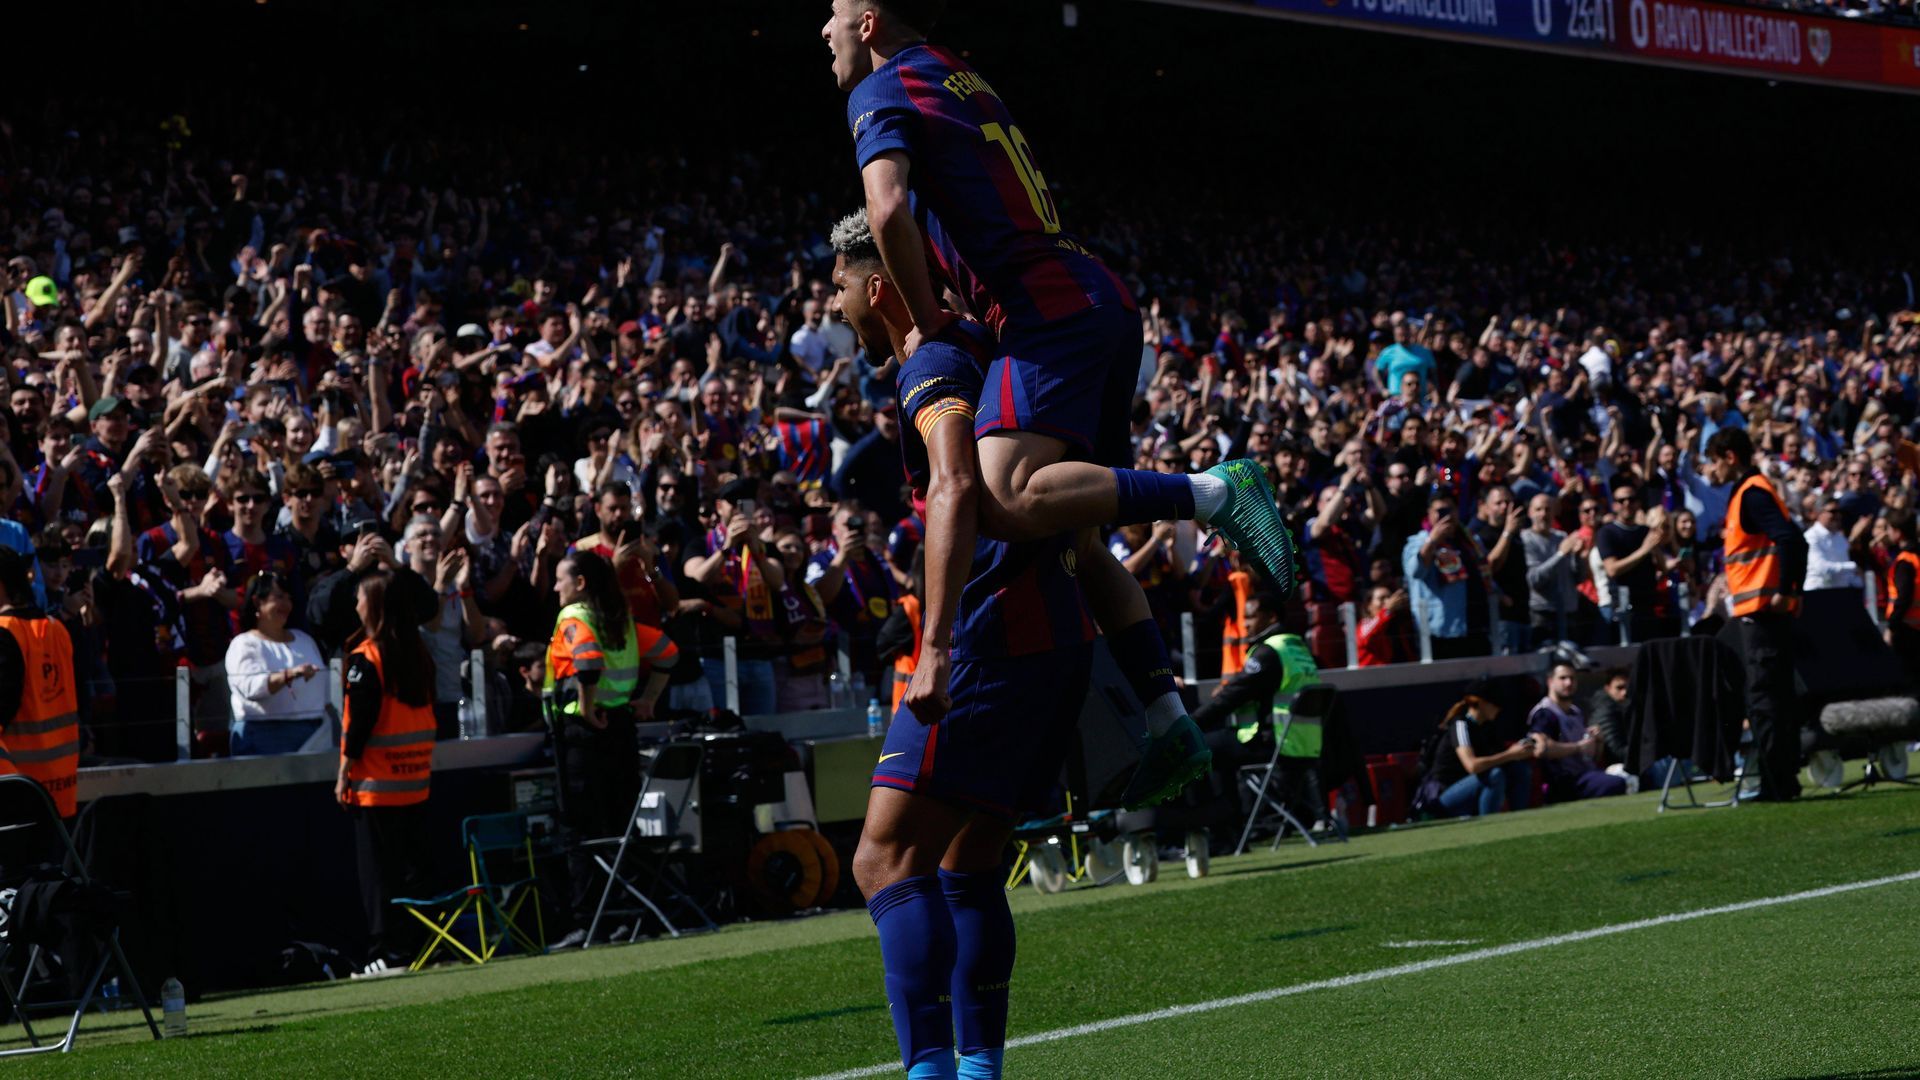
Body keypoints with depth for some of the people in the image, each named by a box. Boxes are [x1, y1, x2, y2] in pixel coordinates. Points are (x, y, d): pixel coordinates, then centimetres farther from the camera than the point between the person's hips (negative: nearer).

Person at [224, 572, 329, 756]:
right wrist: (288, 675, -35)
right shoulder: (244, 644, -1)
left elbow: (325, 687, 23)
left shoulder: (303, 639, 22)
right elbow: (251, 686, -20)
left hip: (312, 734, 6)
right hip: (264, 735, -6)